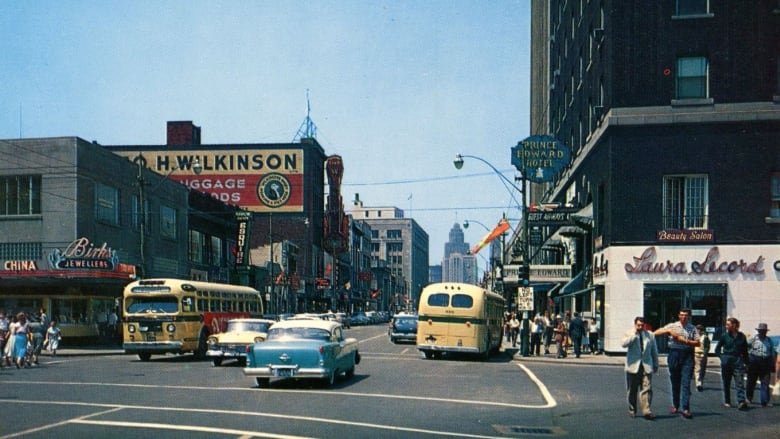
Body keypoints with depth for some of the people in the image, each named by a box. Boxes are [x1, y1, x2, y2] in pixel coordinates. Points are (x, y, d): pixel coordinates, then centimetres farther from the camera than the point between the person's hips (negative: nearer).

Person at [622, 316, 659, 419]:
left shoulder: (650, 335, 11)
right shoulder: (629, 334, 4)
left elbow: (654, 351, 17)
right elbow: (624, 344, -16)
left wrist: (655, 365, 17)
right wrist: (634, 334, -15)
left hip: (646, 367, 1)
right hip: (633, 367, -1)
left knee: (647, 389, -10)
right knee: (632, 391, 6)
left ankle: (646, 410, -13)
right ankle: (632, 410, 18)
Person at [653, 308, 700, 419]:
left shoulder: (693, 328, 8)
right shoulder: (672, 326, 7)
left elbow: (698, 343, 3)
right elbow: (656, 333, 3)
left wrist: (685, 340, -10)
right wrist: (668, 331, -11)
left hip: (687, 356, -1)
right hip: (674, 355, 1)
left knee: (686, 383, -8)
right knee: (675, 383, 8)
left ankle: (685, 409, -11)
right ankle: (675, 405, 23)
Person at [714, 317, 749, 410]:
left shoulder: (741, 336, 5)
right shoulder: (724, 336, 2)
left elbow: (745, 350, 13)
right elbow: (717, 349, 10)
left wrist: (744, 359, 5)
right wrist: (722, 357, -1)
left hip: (738, 361, 0)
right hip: (726, 361, 0)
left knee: (740, 382, -10)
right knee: (726, 383, 7)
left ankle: (741, 401, -19)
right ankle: (727, 401, 17)